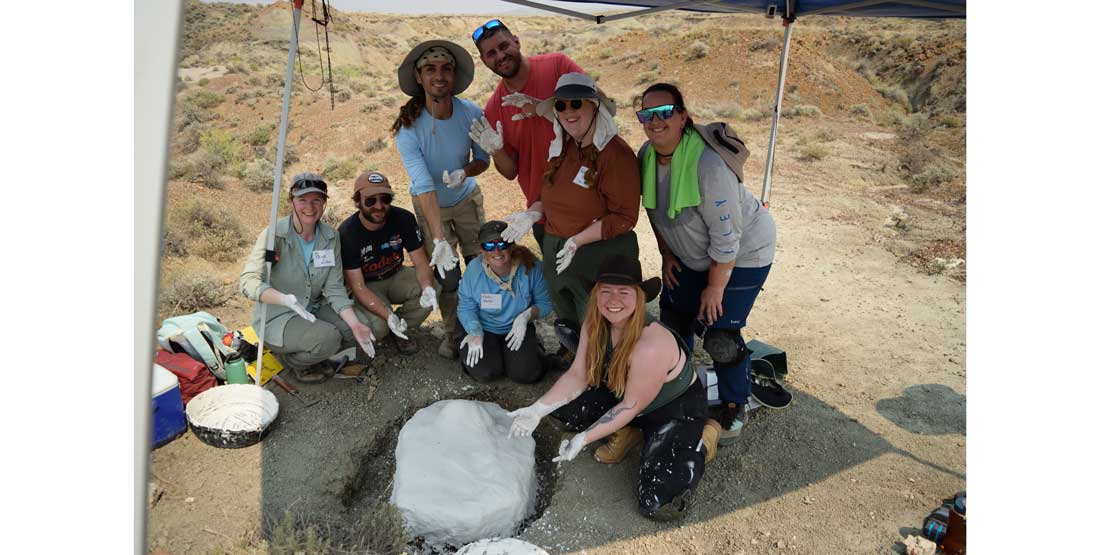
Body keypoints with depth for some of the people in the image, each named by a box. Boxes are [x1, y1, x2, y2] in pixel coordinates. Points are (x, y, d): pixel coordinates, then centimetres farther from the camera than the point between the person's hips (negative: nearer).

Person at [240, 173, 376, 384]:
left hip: (314, 310, 6)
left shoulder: (330, 237, -4)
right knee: (328, 339, -29)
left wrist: (355, 324, -20)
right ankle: (287, 357, 2)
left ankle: (314, 354, 10)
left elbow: (334, 289, -5)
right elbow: (248, 282, -26)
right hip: (275, 317, -5)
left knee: (359, 332, -15)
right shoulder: (275, 234, -18)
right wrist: (286, 299, -45)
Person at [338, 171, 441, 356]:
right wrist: (388, 315, -40)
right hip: (366, 287, -3)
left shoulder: (404, 219, -16)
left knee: (433, 291, -25)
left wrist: (427, 287, -36)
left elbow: (421, 263, -12)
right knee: (378, 327, -32)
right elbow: (357, 286, -25)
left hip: (396, 276, 4)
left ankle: (400, 330, 1)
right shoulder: (347, 233, -24)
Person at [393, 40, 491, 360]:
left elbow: (483, 159, -6)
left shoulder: (472, 114, -21)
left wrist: (465, 172, -30)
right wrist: (439, 240, -44)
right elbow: (425, 187, -36)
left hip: (467, 197, 2)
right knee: (446, 275, -1)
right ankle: (452, 333, 22)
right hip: (429, 205, -2)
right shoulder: (408, 127, -29)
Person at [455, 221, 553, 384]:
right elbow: (466, 306, -9)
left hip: (517, 329, 0)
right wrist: (475, 332, -26)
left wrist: (527, 315, -27)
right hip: (484, 329, 0)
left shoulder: (531, 266, -19)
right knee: (484, 372, -21)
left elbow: (544, 303, -7)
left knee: (526, 374, -17)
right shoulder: (474, 269, -18)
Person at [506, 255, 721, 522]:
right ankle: (628, 433, 10)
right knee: (562, 407, -11)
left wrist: (583, 439, -26)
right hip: (623, 394, 7)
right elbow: (577, 376, -10)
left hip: (677, 409, -6)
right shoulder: (594, 325, -15)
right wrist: (537, 410, -22)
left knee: (658, 504, -19)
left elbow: (632, 406, -26)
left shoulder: (651, 345, -37)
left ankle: (702, 439, 5)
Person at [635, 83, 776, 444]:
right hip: (692, 254, 7)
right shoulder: (647, 155, -10)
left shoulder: (707, 163, -33)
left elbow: (726, 236, -28)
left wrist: (715, 288, -20)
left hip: (742, 253, -7)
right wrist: (666, 254, 8)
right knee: (673, 316, 13)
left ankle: (735, 407, 18)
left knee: (719, 333, -8)